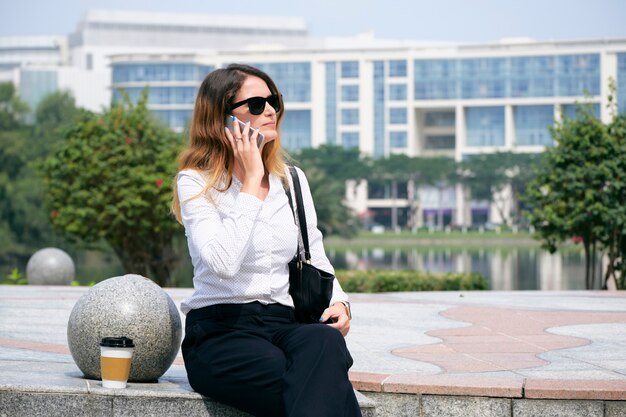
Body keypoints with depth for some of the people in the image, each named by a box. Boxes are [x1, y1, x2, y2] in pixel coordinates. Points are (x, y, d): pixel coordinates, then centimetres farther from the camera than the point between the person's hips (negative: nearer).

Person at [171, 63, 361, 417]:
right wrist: (251, 182, -13)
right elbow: (223, 263, -19)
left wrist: (338, 302, -4)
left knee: (325, 341, -34)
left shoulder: (293, 180, 15)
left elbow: (316, 259, 18)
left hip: (283, 324, 5)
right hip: (218, 332, -5)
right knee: (318, 387, -34)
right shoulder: (195, 183, -2)